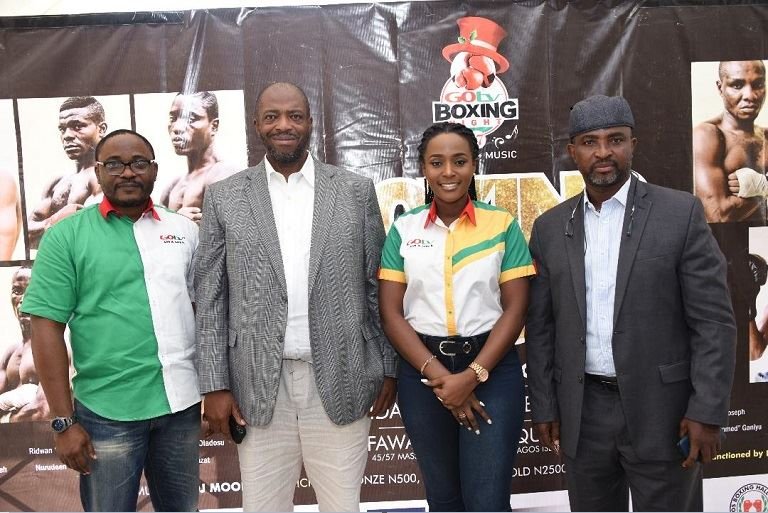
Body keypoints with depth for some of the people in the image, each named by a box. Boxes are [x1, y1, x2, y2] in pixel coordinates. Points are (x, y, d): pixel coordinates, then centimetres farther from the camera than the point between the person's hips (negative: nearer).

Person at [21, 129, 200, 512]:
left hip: (182, 402, 3)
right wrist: (64, 421, -8)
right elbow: (47, 329, -6)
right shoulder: (67, 236, -4)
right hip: (108, 411, -3)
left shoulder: (184, 230, 5)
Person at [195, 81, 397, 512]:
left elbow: (378, 287, 5)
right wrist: (215, 384, -2)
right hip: (259, 387, 1)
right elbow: (210, 297, 2)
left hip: (340, 381, 0)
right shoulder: (225, 197, 3)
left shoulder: (356, 190, 3)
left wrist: (388, 368, 4)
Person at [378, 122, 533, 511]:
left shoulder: (502, 224, 0)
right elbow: (391, 314, -2)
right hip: (422, 373, 2)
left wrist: (473, 375, -14)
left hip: (492, 370, -1)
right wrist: (437, 375, -12)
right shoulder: (403, 229, 3)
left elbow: (515, 308, -4)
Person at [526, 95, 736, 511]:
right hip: (582, 411, 3)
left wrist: (708, 412, -11)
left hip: (661, 409, -2)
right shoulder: (550, 228, 4)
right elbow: (540, 327, 6)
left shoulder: (681, 213, -5)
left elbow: (714, 321, -7)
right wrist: (543, 407, 3)